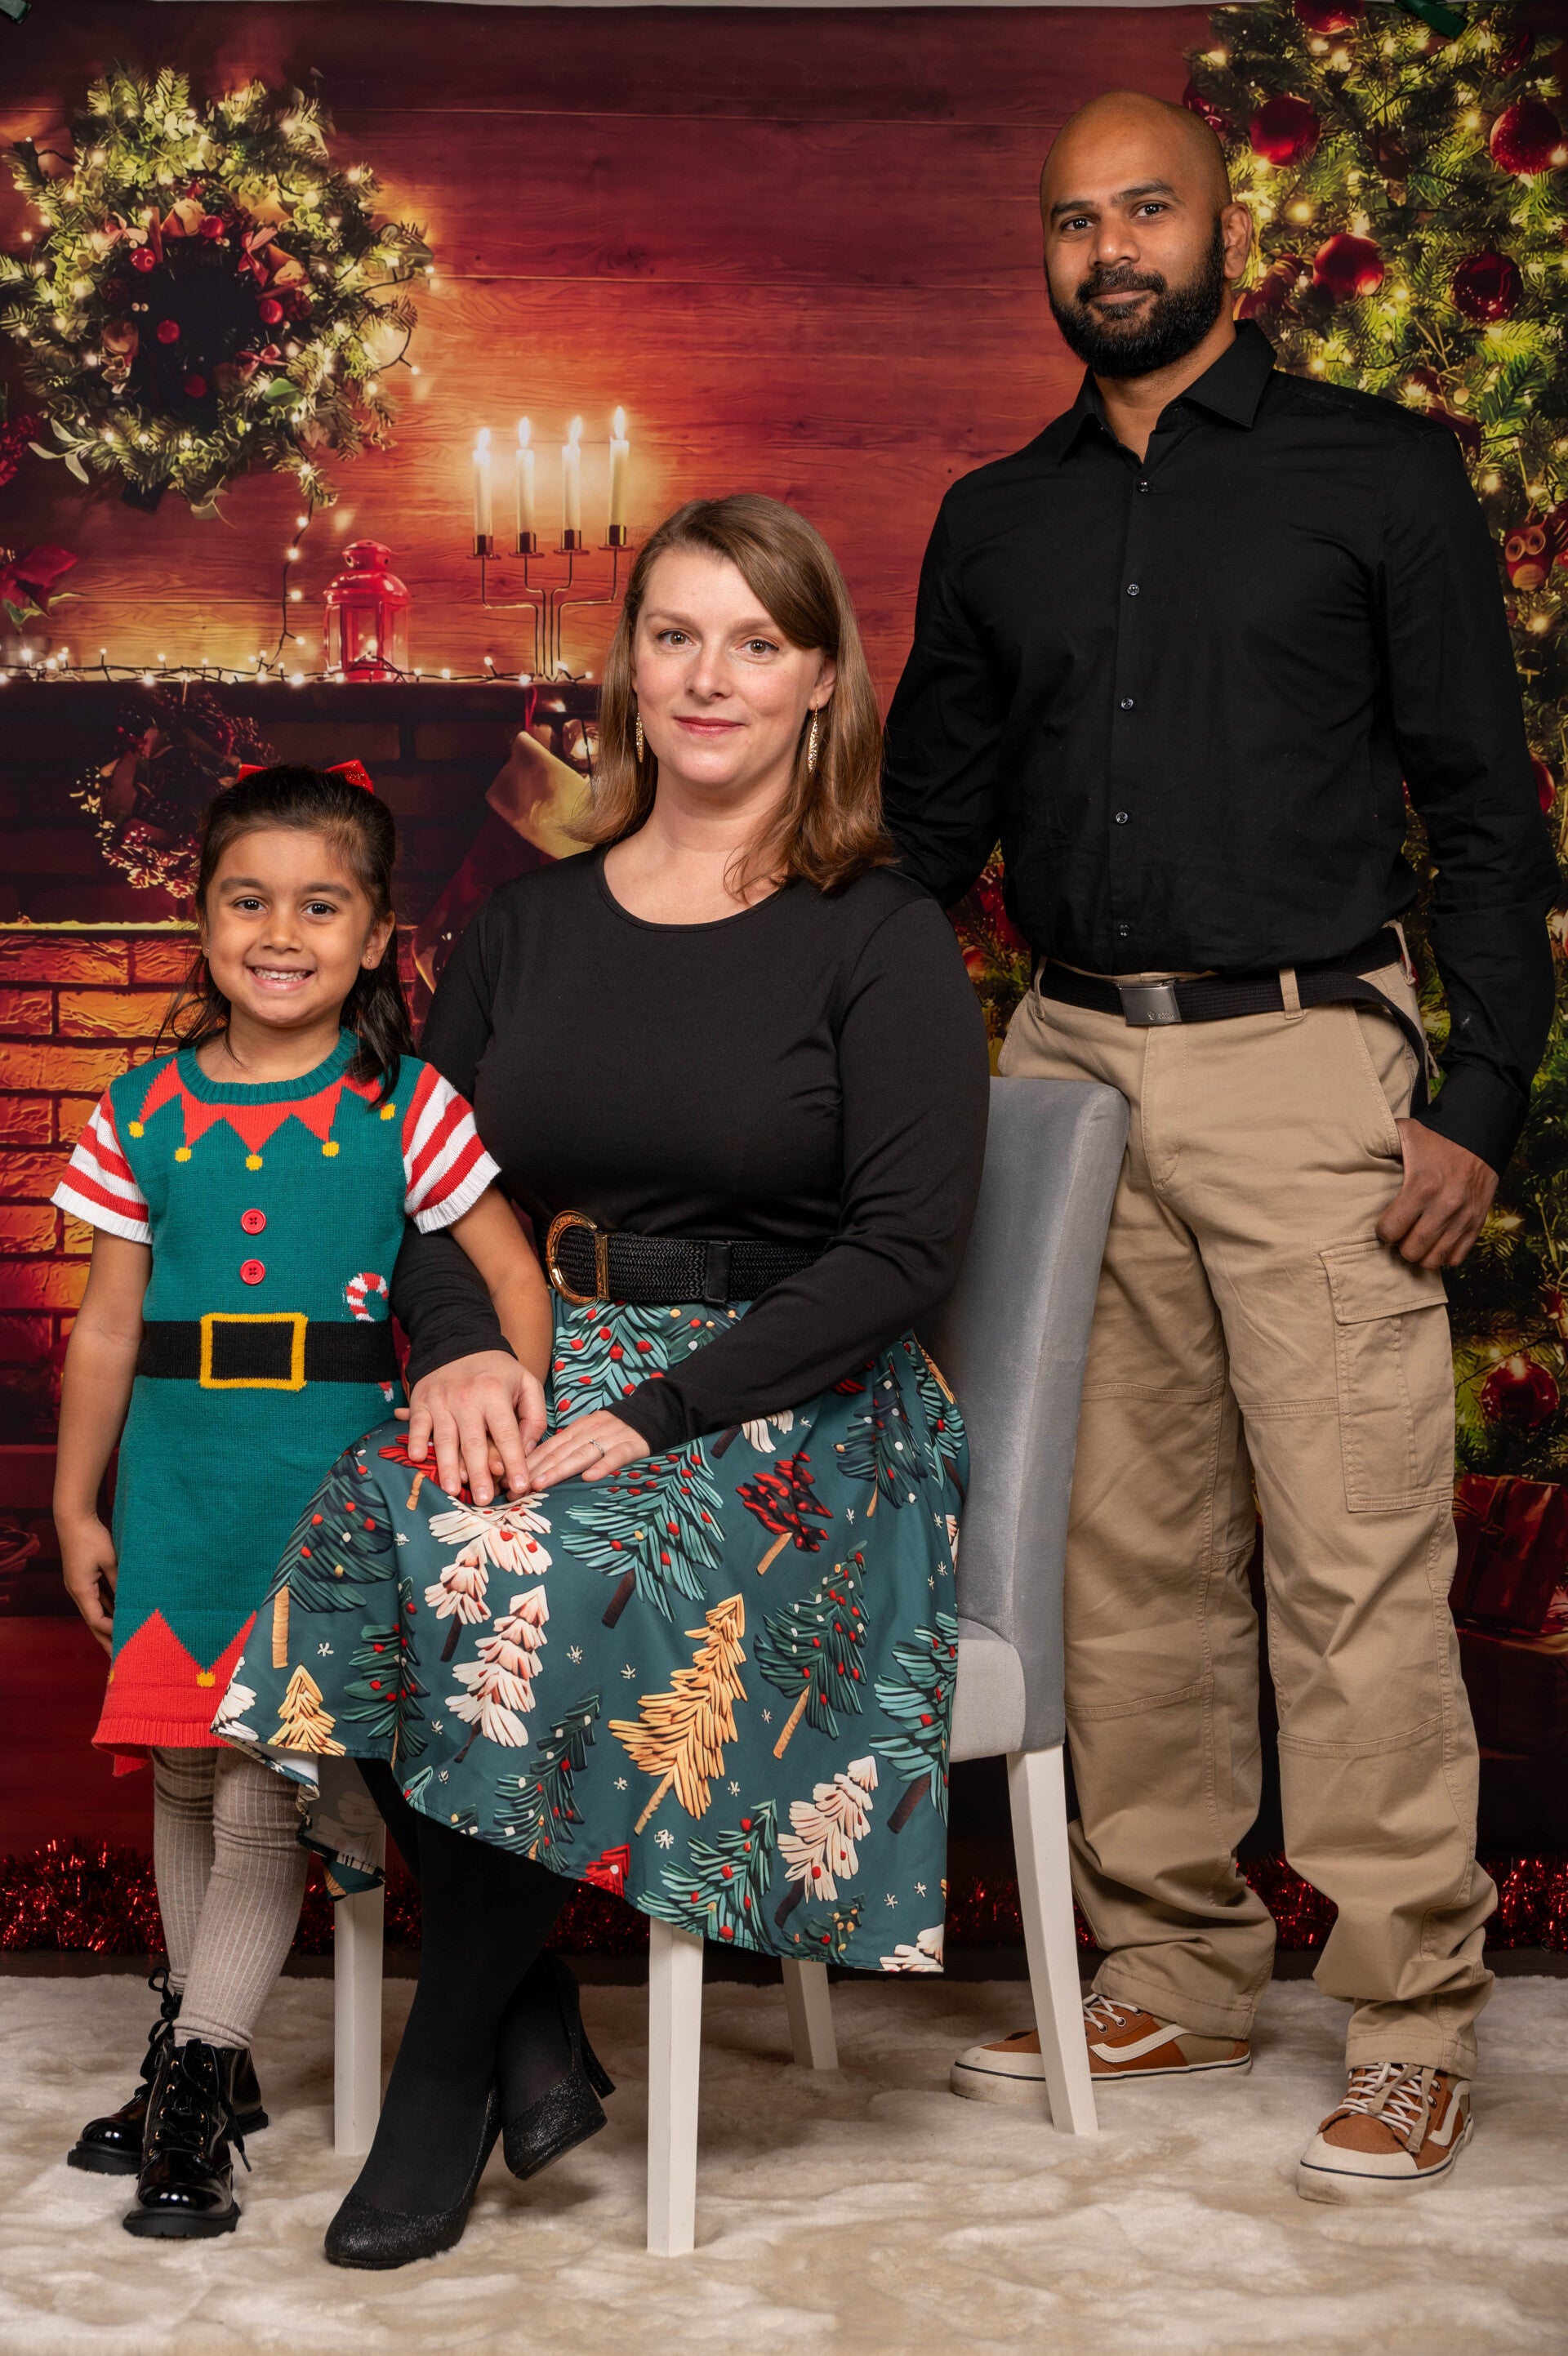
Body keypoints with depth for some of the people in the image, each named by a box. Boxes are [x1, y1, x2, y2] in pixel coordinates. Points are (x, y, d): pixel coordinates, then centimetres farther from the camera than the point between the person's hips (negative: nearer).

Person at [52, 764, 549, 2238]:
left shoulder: (404, 1113, -4)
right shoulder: (145, 1113, 4)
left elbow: (514, 1278, -1)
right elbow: (109, 1325, 8)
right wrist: (76, 1506, 10)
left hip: (338, 1492, -3)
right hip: (180, 1491, 3)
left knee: (262, 1795, -6)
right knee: (183, 1777, 12)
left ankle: (197, 2083, 6)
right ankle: (206, 2050, 29)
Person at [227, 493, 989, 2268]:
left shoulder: (882, 940, -1)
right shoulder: (529, 925, 14)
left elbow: (907, 1241, -10)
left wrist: (653, 1415, -19)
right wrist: (459, 1347, -11)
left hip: (789, 1404, -4)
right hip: (538, 1369, 4)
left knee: (536, 1580, -33)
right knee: (379, 1527, -30)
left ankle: (448, 2065, -12)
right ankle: (535, 2038, -16)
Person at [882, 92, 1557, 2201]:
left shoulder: (1380, 475, 4)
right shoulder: (996, 522, 16)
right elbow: (927, 824, 20)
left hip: (1309, 1064, -4)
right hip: (1071, 1065, 4)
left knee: (1355, 1559, -6)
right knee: (1128, 1551, 8)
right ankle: (1172, 1974, 19)